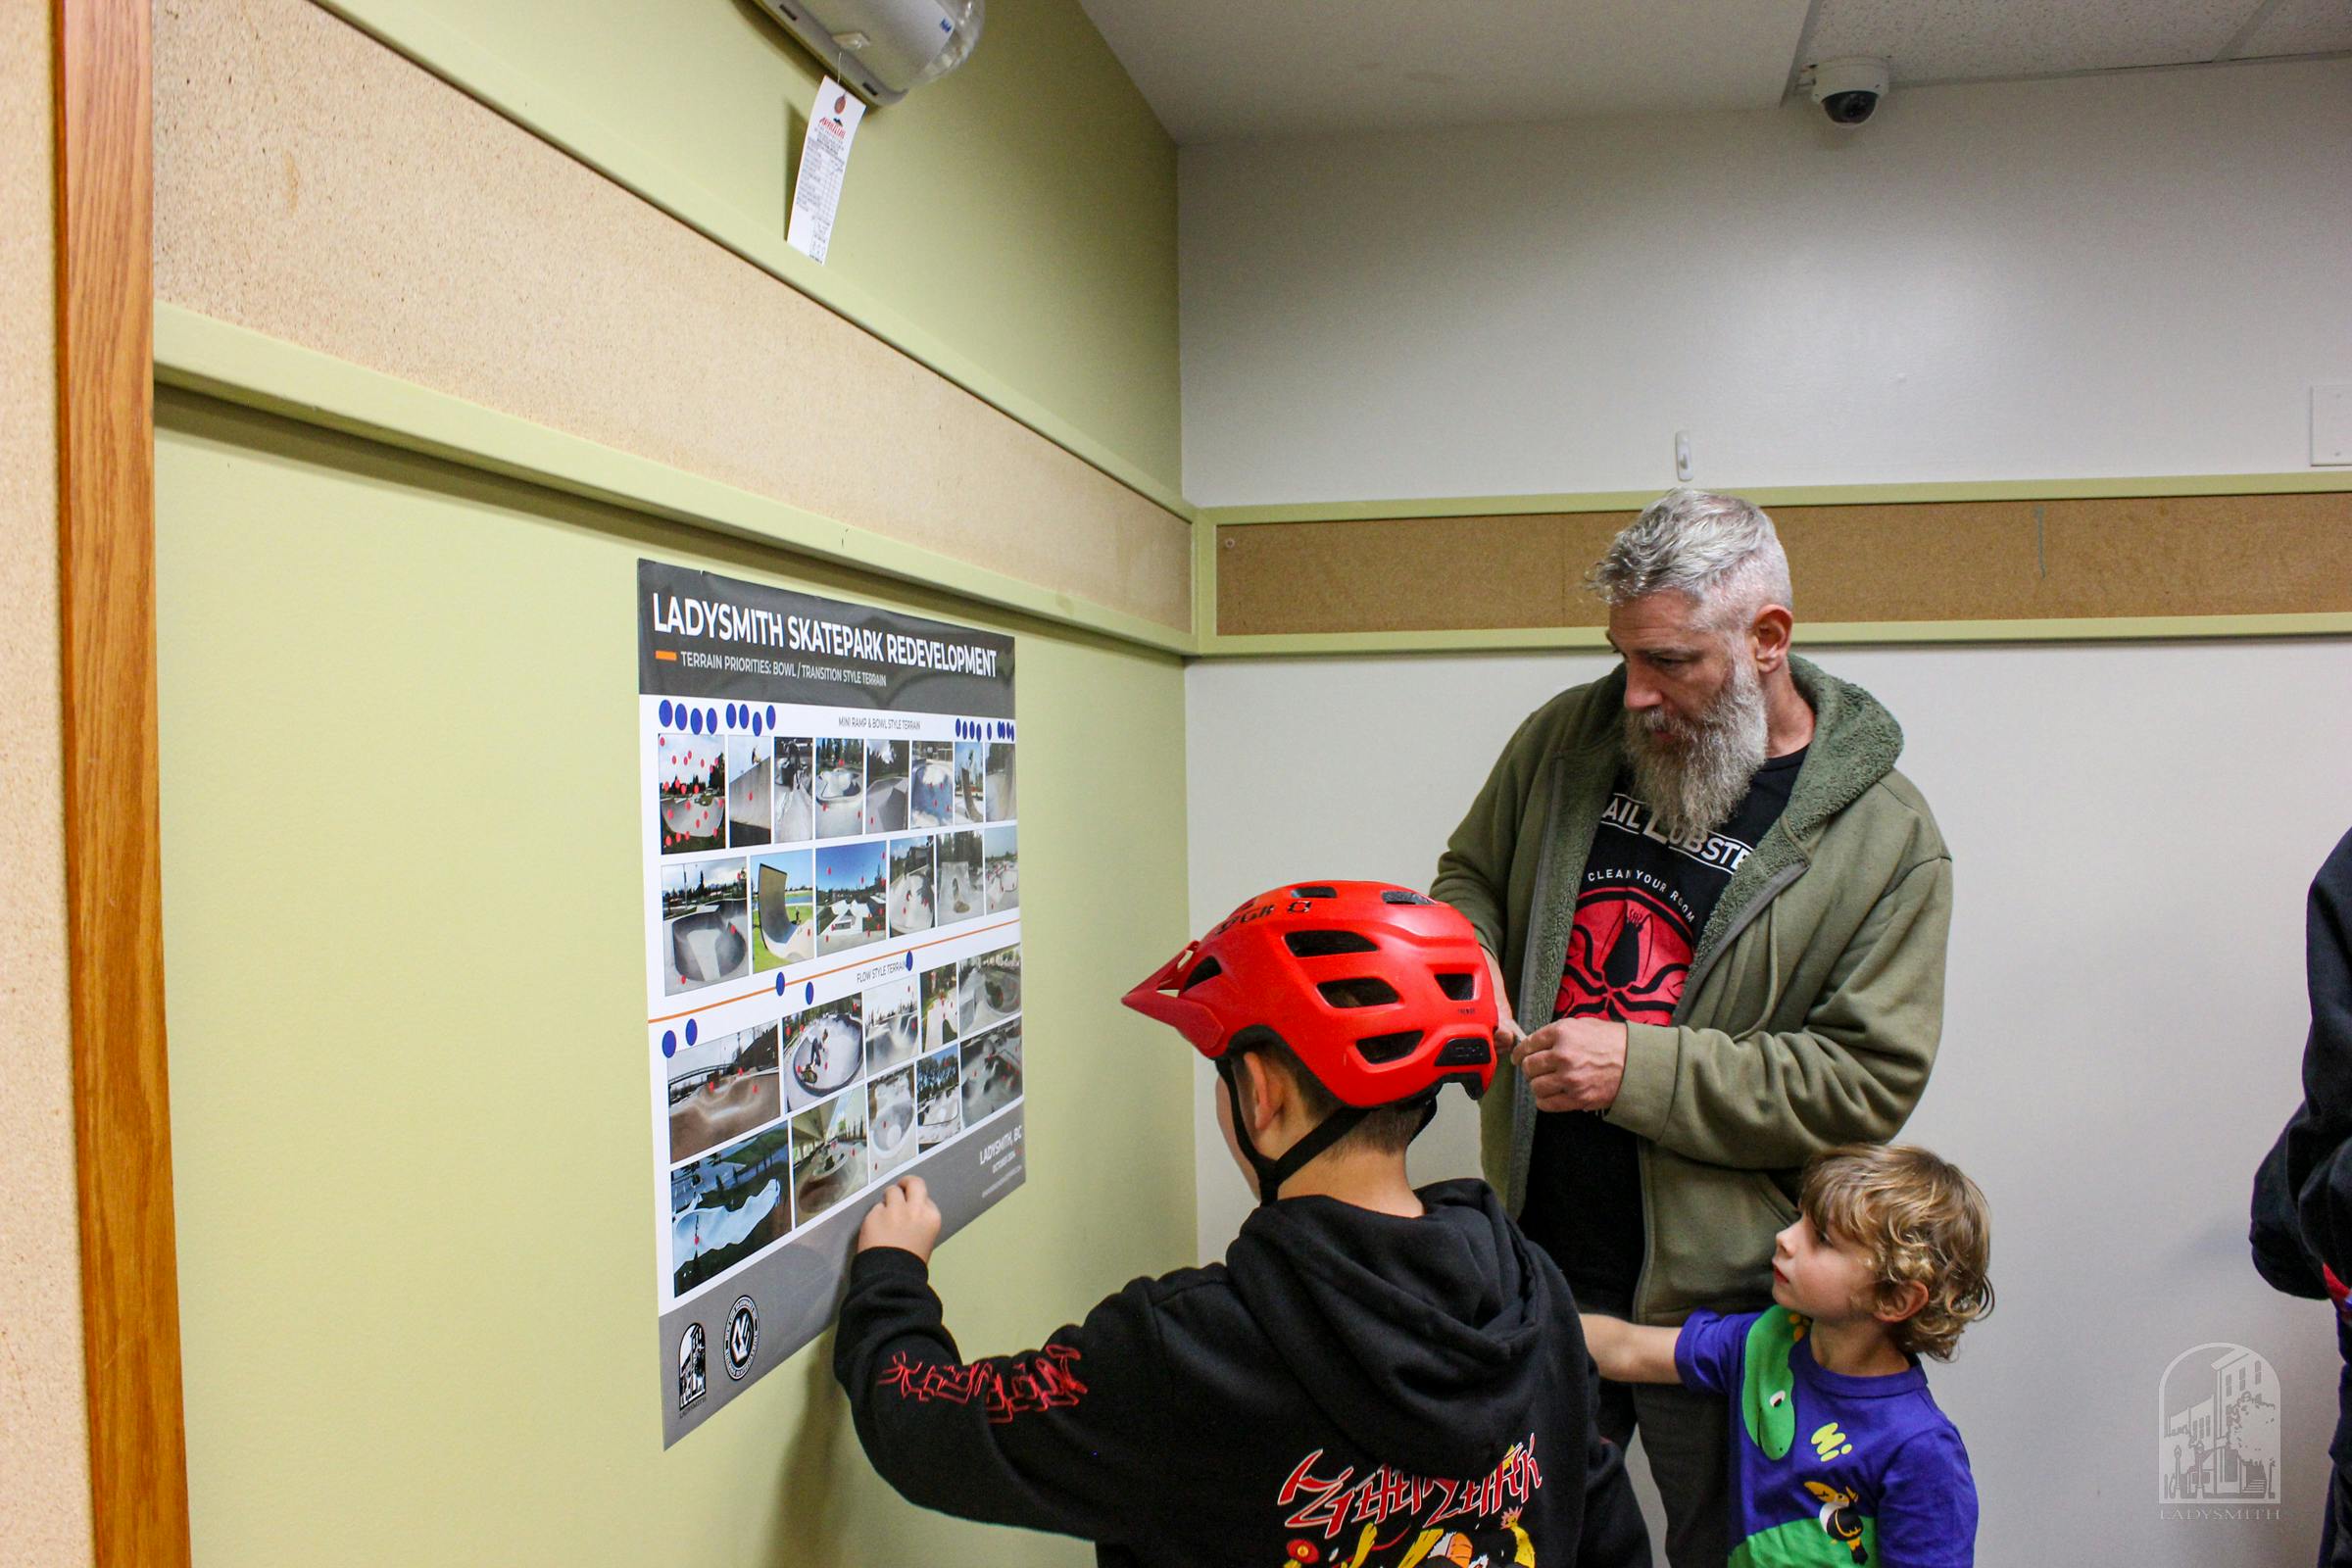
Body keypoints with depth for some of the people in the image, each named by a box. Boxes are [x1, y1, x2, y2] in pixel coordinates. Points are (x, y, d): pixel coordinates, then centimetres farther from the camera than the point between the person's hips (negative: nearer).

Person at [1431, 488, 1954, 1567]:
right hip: (1538, 1256, 4)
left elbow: (1869, 1080, -15)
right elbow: (1470, 872, 14)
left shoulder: (1886, 839, -12)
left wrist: (1641, 1069, -22)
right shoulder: (1567, 736, -1)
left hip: (1717, 1290, -3)